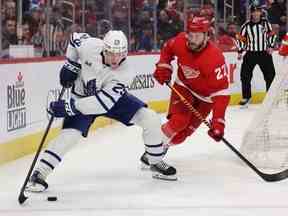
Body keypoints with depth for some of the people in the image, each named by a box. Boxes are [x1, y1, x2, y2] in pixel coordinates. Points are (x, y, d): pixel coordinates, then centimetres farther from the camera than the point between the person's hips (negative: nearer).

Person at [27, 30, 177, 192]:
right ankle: (39, 174, -12)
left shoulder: (122, 71, -32)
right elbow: (75, 37, -4)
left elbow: (104, 102, -38)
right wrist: (70, 65, -8)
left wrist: (70, 106, -41)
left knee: (151, 119, -12)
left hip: (112, 97, 1)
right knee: (69, 135, -22)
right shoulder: (90, 45, -29)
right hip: (82, 97, -1)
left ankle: (156, 162, 9)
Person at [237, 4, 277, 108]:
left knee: (270, 74, -1)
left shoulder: (265, 22, -1)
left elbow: (271, 34, 6)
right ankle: (246, 97, 7)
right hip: (250, 53, 0)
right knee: (245, 75, -5)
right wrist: (240, 52, -4)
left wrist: (271, 46, -4)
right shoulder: (246, 25, -4)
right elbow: (241, 39, 1)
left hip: (264, 53, 0)